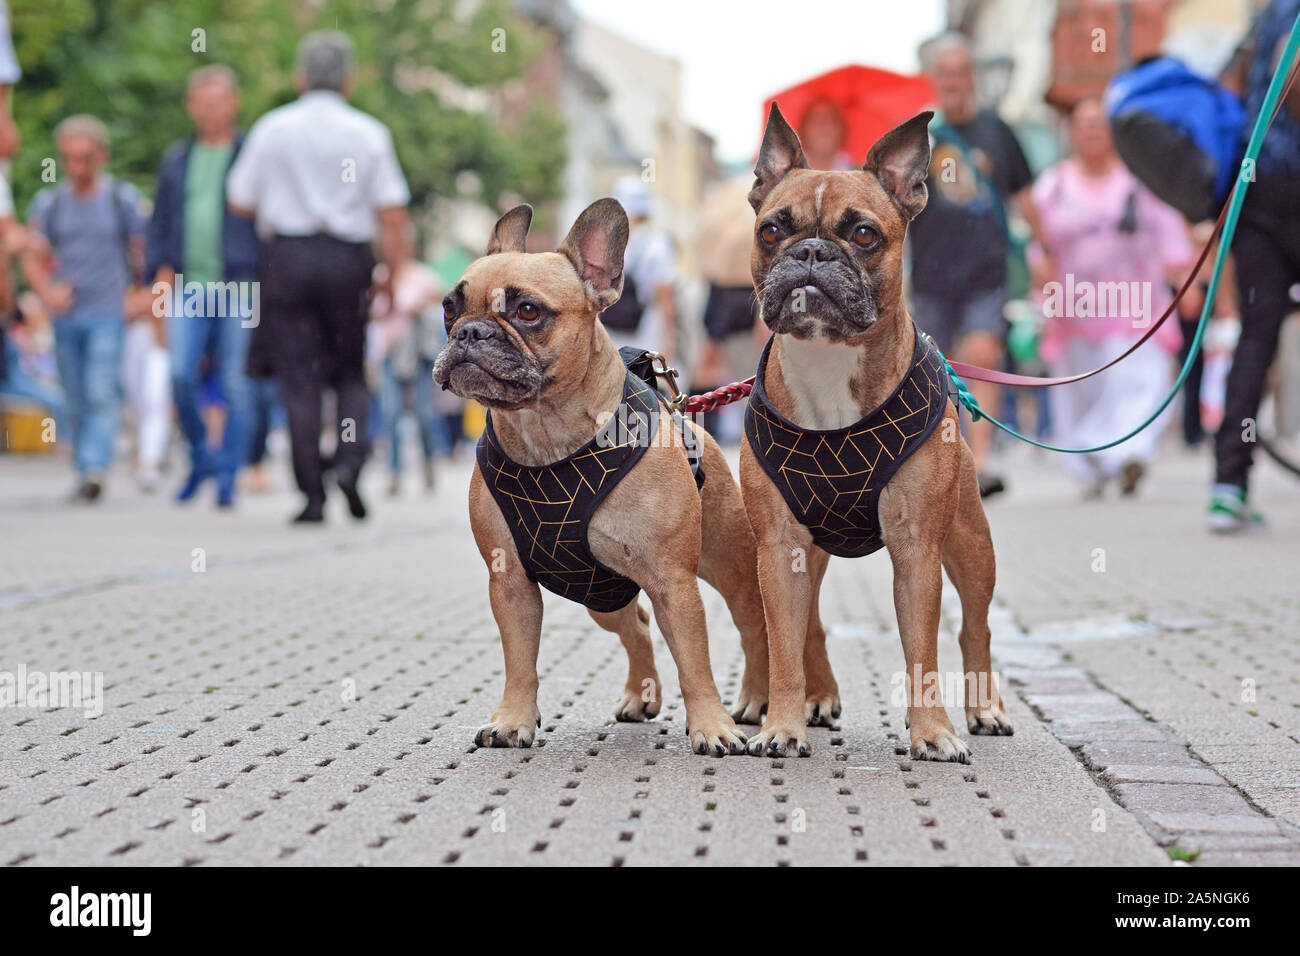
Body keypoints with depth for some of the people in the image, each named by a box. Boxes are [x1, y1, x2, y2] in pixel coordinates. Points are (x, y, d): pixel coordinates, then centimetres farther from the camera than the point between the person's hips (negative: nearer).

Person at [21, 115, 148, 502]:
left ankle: (95, 468, -25)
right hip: (66, 315, 3)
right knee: (76, 403, 7)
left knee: (102, 394, -16)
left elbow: (141, 252, 9)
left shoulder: (123, 198, 2)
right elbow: (32, 258, 5)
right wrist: (47, 291, -11)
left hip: (108, 314, -3)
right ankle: (84, 471, 16)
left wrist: (140, 294, 4)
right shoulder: (48, 203, 7)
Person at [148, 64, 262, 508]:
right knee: (181, 374, -10)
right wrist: (161, 268, 8)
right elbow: (160, 221, 20)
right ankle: (201, 458, 12)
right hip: (187, 285, 3)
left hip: (239, 286, -3)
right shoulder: (177, 159, 16)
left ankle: (227, 476, 6)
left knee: (235, 384, -2)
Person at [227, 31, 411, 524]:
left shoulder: (271, 128, 3)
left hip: (287, 256, 0)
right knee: (352, 375, 14)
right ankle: (349, 461, -9)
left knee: (299, 380, 1)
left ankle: (313, 495, -3)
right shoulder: (369, 133, 3)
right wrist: (392, 274, 3)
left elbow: (240, 202, 8)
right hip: (349, 260, 0)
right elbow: (392, 213, -3)